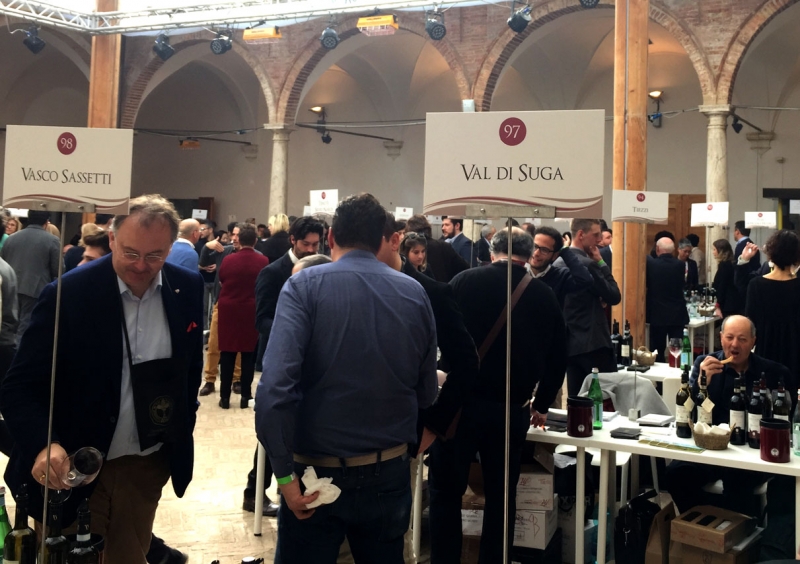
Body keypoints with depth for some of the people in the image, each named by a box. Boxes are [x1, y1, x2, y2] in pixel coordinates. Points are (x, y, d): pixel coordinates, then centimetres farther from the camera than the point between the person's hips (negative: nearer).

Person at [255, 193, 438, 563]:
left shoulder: (304, 286, -11)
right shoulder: (416, 294, -1)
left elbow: (275, 383, -23)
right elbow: (427, 394, 5)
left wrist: (285, 473, -18)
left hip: (318, 472, -3)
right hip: (390, 473, 3)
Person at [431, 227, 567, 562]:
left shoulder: (465, 282, -3)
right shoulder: (545, 296, 4)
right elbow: (558, 358, 10)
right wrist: (542, 404, 24)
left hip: (462, 401, -2)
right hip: (512, 409, 2)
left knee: (446, 491, 11)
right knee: (501, 496, 15)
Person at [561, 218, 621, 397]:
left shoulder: (559, 263, 10)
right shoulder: (587, 264, -16)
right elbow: (614, 297, -11)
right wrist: (601, 263, -7)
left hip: (570, 342, 8)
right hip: (593, 343, -8)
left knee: (576, 398, 10)